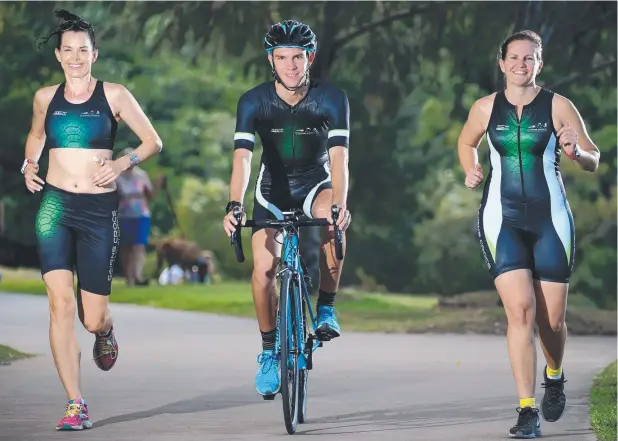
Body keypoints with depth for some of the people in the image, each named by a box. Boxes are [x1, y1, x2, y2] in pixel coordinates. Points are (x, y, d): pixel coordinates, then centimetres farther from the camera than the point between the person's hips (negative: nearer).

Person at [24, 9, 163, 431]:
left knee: (93, 318, 0)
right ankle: (76, 405, -9)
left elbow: (154, 141, 4)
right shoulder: (45, 97, 8)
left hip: (99, 210, -1)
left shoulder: (114, 95, 0)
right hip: (55, 205, 1)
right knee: (61, 303, -13)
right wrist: (29, 164, 9)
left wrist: (123, 163, -12)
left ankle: (105, 331, 41)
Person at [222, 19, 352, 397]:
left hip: (316, 185, -1)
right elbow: (242, 157, -29)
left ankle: (326, 310, -18)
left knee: (332, 217, -36)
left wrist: (340, 204, -48)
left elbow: (339, 157, -31)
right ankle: (270, 352, 4)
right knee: (264, 269, -16)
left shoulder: (332, 99, -21)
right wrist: (234, 206, -45)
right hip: (273, 191, 1)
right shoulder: (254, 102, -19)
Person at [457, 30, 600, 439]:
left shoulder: (558, 106, -1)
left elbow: (594, 160, 2)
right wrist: (471, 170, 4)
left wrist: (576, 151, -19)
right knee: (520, 310, -16)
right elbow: (466, 143, 24)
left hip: (550, 220, 0)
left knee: (552, 318, 5)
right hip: (502, 220, 0)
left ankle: (554, 376, 39)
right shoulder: (486, 108, 4)